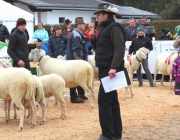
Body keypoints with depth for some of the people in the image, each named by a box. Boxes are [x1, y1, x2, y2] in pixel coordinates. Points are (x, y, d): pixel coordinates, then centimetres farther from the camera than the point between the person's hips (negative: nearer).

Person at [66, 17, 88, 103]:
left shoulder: (78, 34, 16)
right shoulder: (76, 35, -17)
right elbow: (76, 51, -23)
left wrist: (83, 60, 24)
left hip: (78, 60, 10)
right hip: (75, 61, -10)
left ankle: (81, 94, 25)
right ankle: (74, 97, -1)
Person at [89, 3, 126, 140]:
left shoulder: (114, 27, -12)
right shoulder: (106, 28, 18)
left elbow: (120, 49, -21)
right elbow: (99, 48, 25)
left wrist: (114, 67, -30)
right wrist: (93, 39, 7)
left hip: (110, 70, -10)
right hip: (105, 69, 10)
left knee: (104, 100, -10)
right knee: (112, 100, 11)